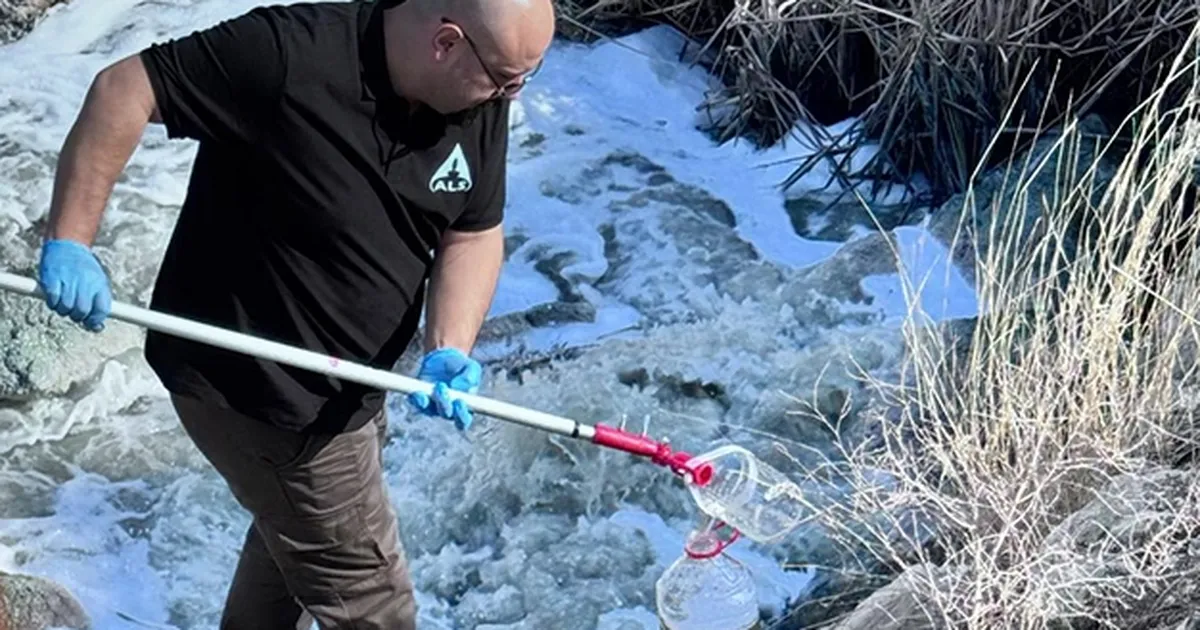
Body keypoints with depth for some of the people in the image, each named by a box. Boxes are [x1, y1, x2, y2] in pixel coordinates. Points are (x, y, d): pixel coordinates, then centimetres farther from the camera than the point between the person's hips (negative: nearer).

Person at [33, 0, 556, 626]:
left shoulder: (480, 100, -10)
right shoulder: (289, 54, -31)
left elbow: (474, 235, -2)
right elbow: (123, 89, -25)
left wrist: (448, 351, -19)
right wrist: (69, 240, -26)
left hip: (344, 381, 8)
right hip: (248, 382, -7)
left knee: (293, 532, 32)